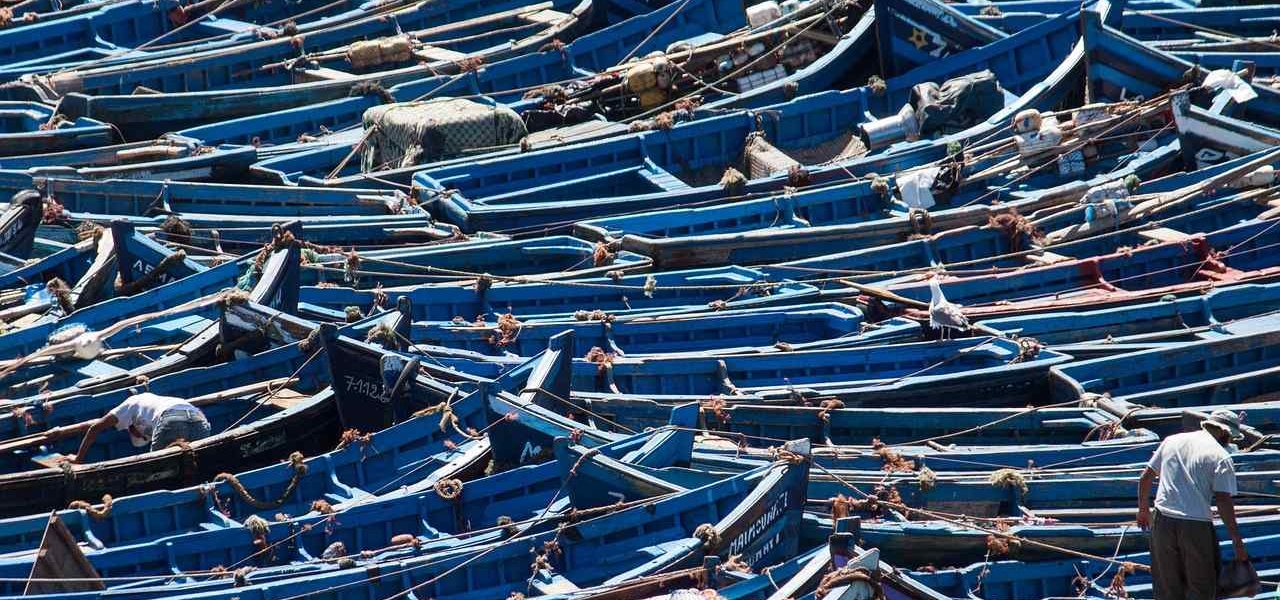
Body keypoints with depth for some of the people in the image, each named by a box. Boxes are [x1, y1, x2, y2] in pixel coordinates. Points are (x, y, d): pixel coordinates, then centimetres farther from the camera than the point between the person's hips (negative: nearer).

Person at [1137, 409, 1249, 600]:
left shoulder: (1171, 441, 12)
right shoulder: (1220, 457, -3)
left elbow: (1146, 477, 15)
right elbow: (1223, 501, -9)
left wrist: (1143, 509, 29)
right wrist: (1238, 543, -5)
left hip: (1162, 520, 4)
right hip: (1197, 526, -4)